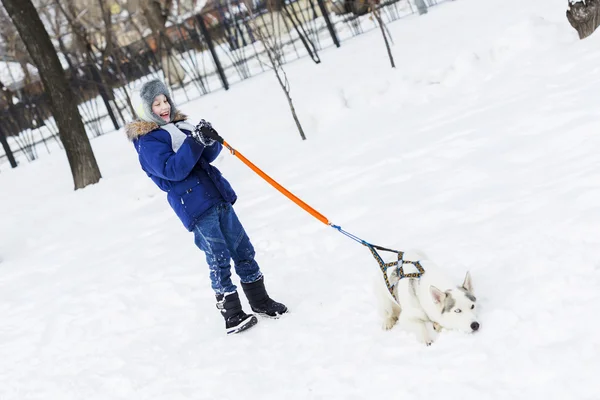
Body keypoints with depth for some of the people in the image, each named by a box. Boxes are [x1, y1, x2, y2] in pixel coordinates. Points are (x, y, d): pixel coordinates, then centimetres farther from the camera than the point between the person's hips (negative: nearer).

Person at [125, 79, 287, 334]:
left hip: (218, 196, 7)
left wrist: (210, 141, -7)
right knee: (218, 258, -9)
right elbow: (173, 170, -20)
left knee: (243, 249, 10)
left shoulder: (179, 125, 14)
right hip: (194, 205, -7)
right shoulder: (147, 142, -8)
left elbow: (207, 156, 15)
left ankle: (260, 301, 21)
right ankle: (232, 315, -4)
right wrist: (195, 142, -25)